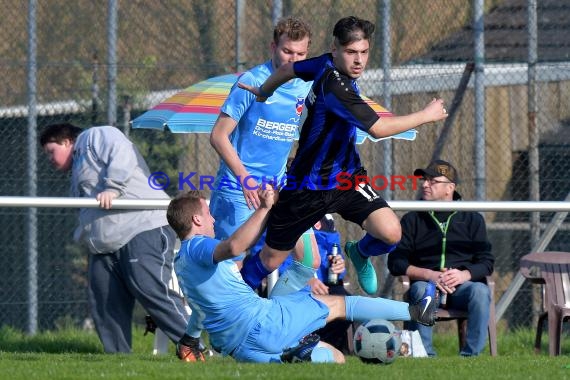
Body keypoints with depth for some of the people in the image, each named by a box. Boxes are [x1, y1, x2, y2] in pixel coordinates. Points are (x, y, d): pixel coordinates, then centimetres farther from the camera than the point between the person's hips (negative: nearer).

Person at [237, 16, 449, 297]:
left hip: (346, 179, 7)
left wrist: (263, 91, 35)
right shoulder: (335, 84, -28)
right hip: (308, 187, -7)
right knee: (271, 260, 6)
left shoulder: (327, 64, -3)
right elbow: (378, 128, -29)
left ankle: (360, 253, 19)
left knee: (390, 233, -15)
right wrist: (426, 115, -18)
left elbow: (288, 68, 16)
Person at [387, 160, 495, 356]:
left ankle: (471, 355, -30)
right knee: (420, 290, -35)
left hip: (463, 283, 0)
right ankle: (425, 354, -36)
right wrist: (429, 275, -13)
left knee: (480, 291, -32)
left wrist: (464, 275, -15)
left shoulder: (472, 218, 13)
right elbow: (396, 262, 4)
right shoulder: (412, 220, 13)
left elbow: (486, 262, 7)